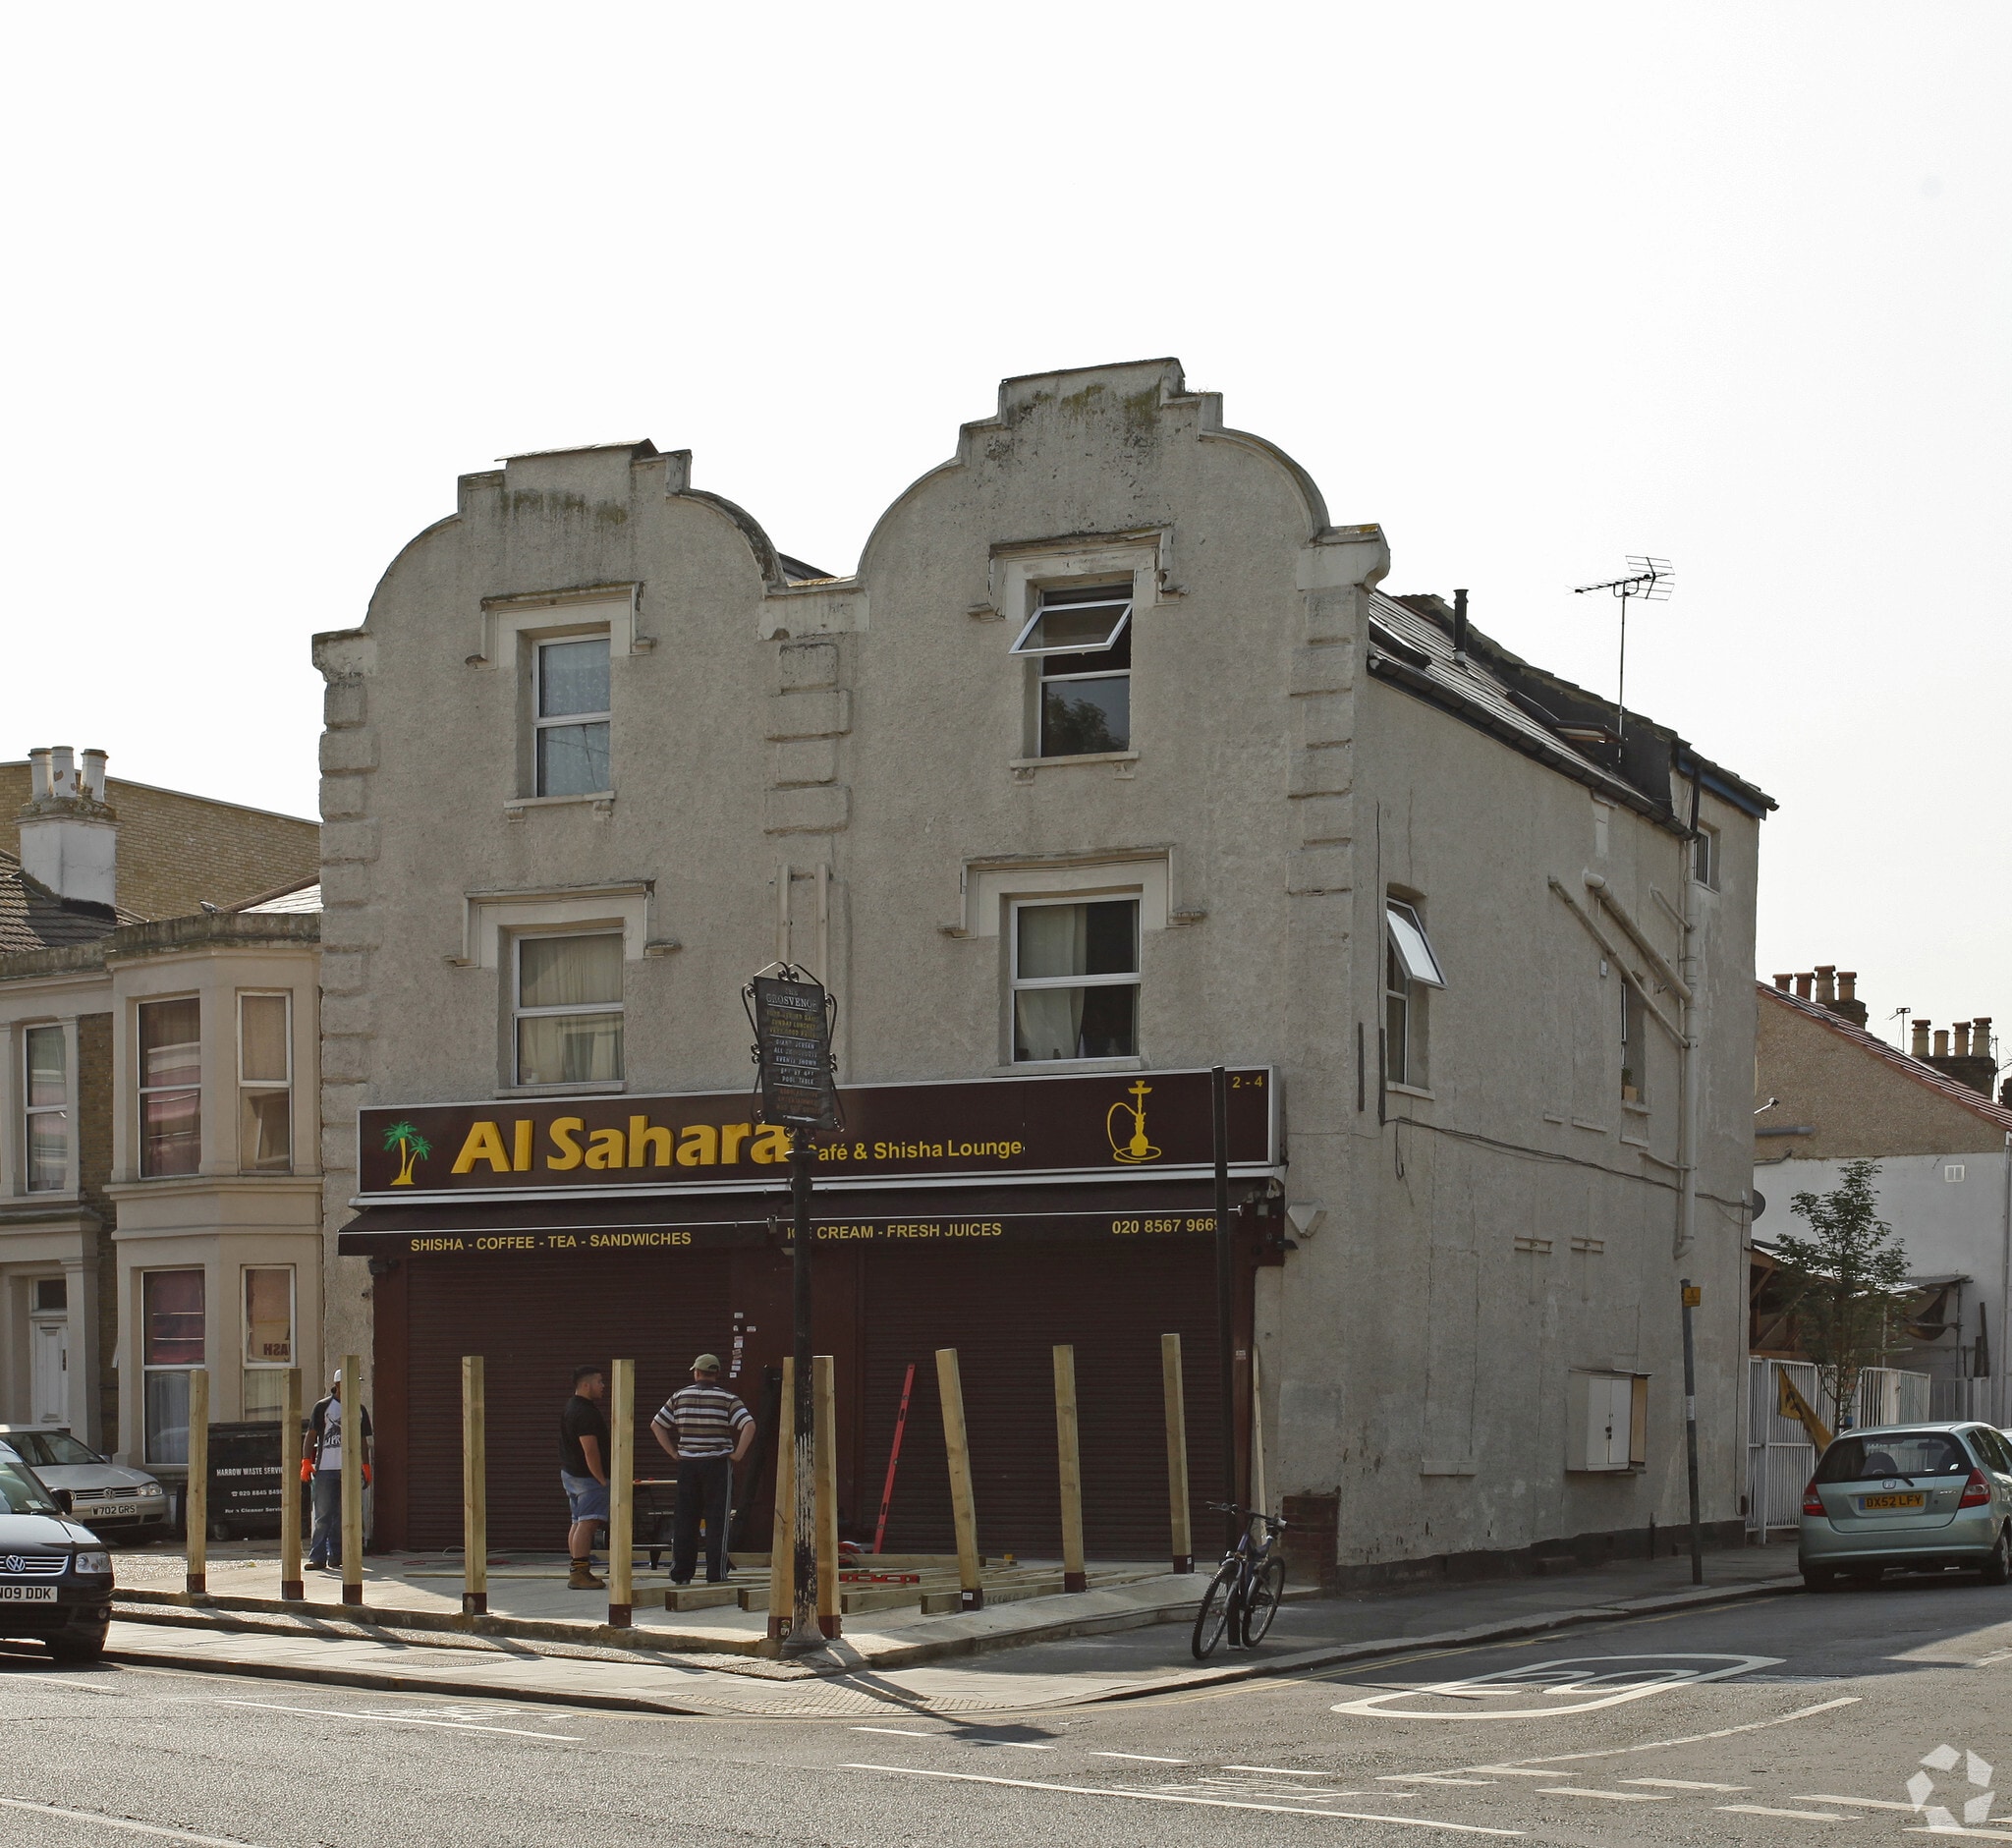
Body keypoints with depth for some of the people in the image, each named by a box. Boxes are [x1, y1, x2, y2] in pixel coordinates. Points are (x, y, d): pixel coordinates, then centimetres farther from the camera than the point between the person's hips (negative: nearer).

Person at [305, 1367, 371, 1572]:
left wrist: (366, 1466, 16)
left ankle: (335, 1556, 8)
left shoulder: (360, 1409, 14)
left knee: (343, 1516, 4)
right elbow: (311, 1435, 1)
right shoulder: (323, 1407, 1)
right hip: (326, 1469, -4)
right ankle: (317, 1557, -1)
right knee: (323, 1515, -3)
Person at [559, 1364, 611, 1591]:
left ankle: (579, 1572, 16)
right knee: (587, 1523, -13)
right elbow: (590, 1450, -23)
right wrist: (601, 1479, -18)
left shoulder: (571, 1407, 17)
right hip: (587, 1476, -11)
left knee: (578, 1523, 13)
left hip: (569, 1472, 11)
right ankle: (580, 1573, -18)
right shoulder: (585, 1413, -18)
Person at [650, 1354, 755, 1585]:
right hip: (717, 1464, -3)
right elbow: (749, 1425, -16)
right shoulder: (726, 1399, -4)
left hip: (687, 1464, 3)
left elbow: (656, 1425, 9)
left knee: (685, 1521, 8)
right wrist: (738, 1454, -8)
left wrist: (673, 1453, 9)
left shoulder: (680, 1397, 6)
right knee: (716, 1521, 0)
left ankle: (680, 1574, 10)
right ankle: (715, 1576, -2)